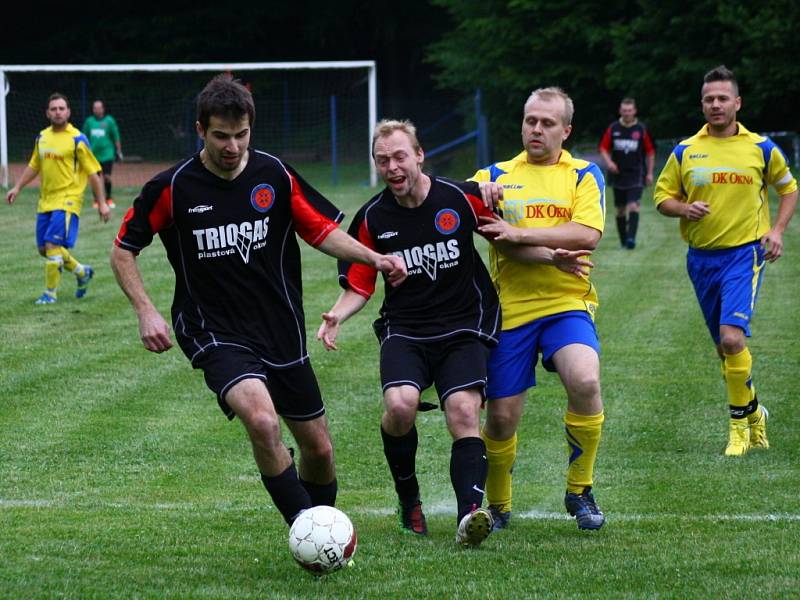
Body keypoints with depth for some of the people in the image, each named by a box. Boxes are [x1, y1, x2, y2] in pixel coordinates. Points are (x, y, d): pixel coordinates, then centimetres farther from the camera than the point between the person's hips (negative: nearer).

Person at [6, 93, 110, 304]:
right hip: (45, 201, 7)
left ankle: (50, 293, -3)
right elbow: (34, 166, 25)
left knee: (53, 245, -15)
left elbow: (93, 172, -5)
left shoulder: (77, 140, -7)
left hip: (67, 201, -7)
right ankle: (82, 272, 31)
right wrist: (17, 187, 19)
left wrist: (101, 203, -7)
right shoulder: (42, 137, 10)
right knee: (44, 248, 10)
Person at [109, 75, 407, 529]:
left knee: (319, 449, 9)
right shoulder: (172, 189, -9)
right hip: (216, 334, -4)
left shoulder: (275, 175, -2)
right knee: (262, 420, -31)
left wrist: (375, 258, -10)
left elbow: (323, 230, 7)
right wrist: (145, 311, -11)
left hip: (282, 334, 4)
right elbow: (123, 251, 2)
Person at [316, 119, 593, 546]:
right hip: (404, 331, 1)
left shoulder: (462, 198, -3)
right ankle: (408, 500, 0)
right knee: (400, 405, -24)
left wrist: (551, 256, -7)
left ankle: (469, 513, -30)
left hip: (464, 327, -1)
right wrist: (337, 315, -12)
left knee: (464, 413, -22)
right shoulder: (372, 218, 1)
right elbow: (359, 287, 8)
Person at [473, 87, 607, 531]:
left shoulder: (584, 175, 6)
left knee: (585, 382, -28)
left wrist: (521, 234, -16)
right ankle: (497, 507, 25)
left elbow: (588, 235, -9)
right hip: (509, 308, 2)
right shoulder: (496, 176, 13)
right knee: (501, 417, 0)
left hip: (567, 303, -2)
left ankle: (579, 490, -7)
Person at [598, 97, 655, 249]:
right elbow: (603, 148, 9)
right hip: (618, 174, 3)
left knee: (633, 205, -17)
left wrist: (649, 173, 5)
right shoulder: (613, 129, 4)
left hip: (636, 175, -3)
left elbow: (650, 151, 6)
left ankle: (631, 238, -23)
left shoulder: (641, 129, -1)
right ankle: (623, 240, 17)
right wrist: (608, 162, -10)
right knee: (620, 209, 8)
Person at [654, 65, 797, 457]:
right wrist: (684, 208, -11)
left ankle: (740, 422, -6)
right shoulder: (685, 152, 5)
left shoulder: (761, 148, 2)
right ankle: (753, 413, 28)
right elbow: (662, 196, 11)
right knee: (724, 346, 9)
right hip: (701, 257, 4)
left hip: (745, 252, -3)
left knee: (732, 338, -20)